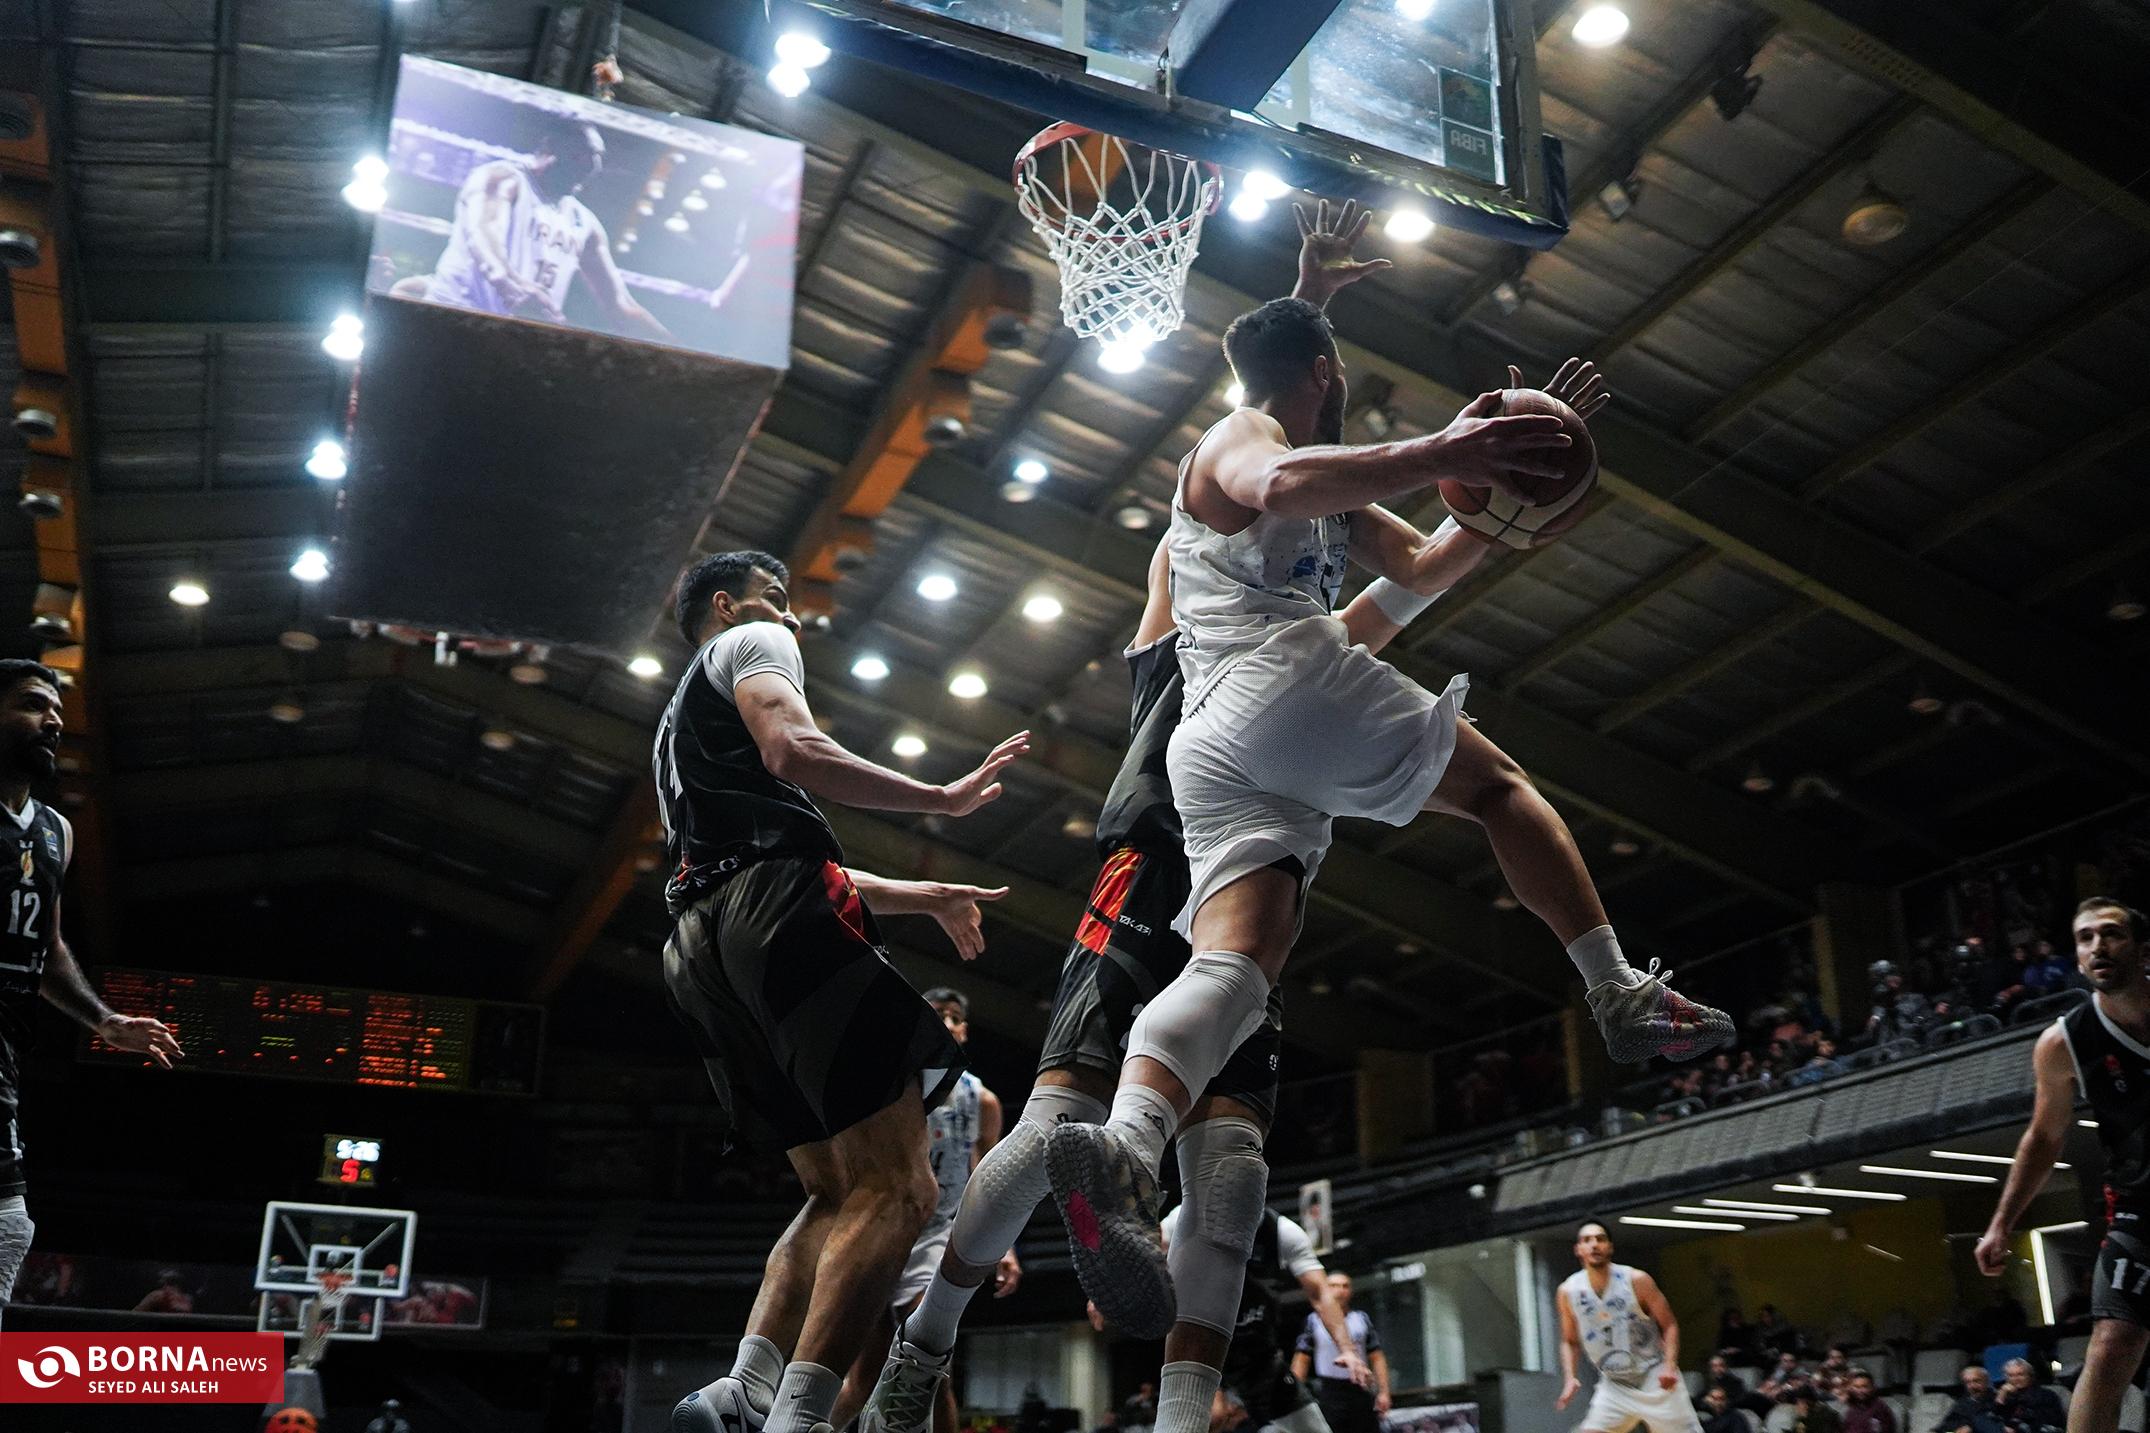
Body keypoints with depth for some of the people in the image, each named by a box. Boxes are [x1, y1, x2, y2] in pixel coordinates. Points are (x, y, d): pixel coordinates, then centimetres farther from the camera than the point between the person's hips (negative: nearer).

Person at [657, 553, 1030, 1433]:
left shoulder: (680, 724, 38)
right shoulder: (751, 644, 11)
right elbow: (792, 751, -12)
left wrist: (923, 896, 36)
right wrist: (946, 799, -9)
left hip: (699, 948, 9)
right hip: (778, 917, -9)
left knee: (838, 1193, 12)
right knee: (896, 1190, -14)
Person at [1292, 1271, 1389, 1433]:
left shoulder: (1362, 1319, 10)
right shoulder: (1314, 1320, 3)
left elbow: (1377, 1358, 9)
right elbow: (1301, 1360, 2)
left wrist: (1383, 1392, 0)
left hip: (1361, 1389, 3)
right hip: (1329, 1391, -3)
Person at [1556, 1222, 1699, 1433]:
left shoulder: (1636, 1280, -13)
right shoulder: (1568, 1292, -5)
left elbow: (1669, 1326, -5)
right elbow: (1569, 1342, 9)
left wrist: (1670, 1365, -21)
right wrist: (1569, 1379, -6)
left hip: (1656, 1381, -2)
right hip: (1614, 1386, 3)